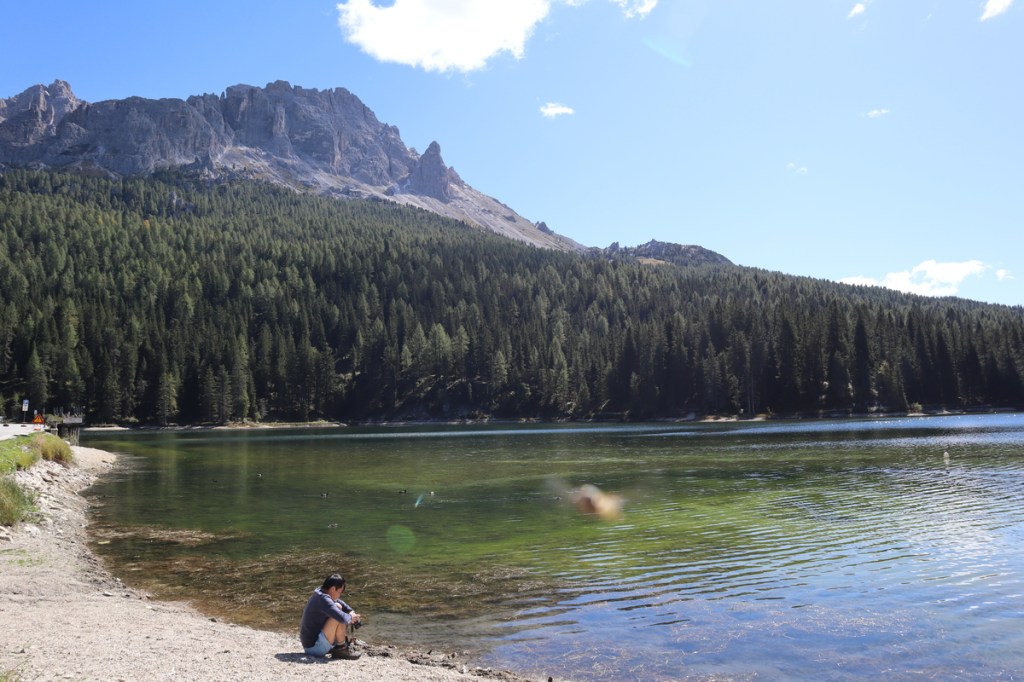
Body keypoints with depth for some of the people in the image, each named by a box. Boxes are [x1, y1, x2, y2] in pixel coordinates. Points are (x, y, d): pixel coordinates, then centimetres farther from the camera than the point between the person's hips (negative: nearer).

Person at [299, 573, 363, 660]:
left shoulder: (319, 593, 4)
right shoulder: (323, 599, -25)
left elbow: (340, 602, 21)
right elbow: (342, 618, -35)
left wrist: (351, 612, 3)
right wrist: (351, 618, -13)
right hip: (314, 647, -10)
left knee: (337, 607, 13)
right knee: (339, 619, -24)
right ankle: (341, 649, -4)